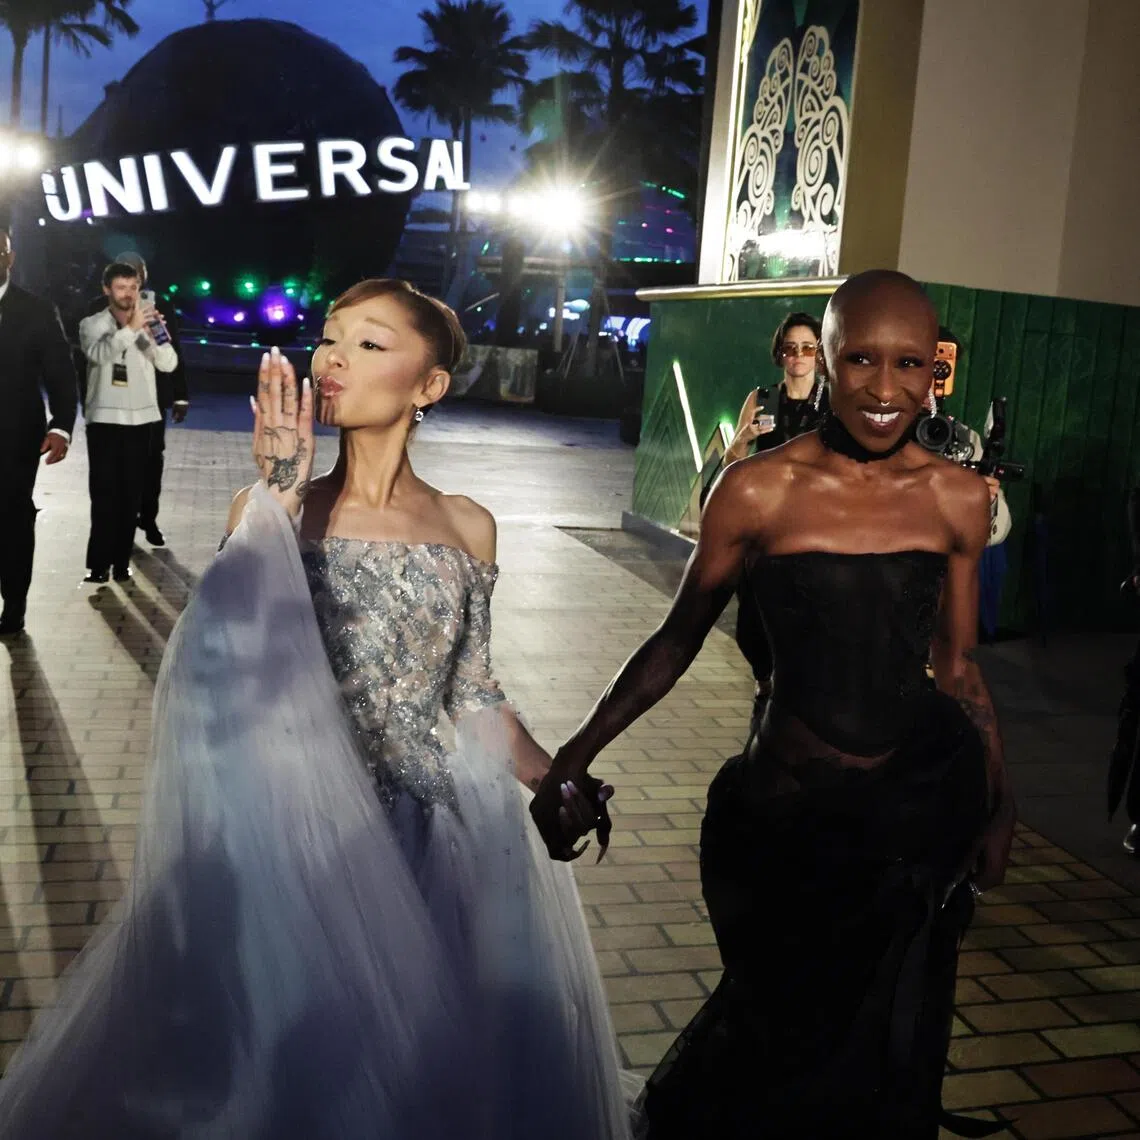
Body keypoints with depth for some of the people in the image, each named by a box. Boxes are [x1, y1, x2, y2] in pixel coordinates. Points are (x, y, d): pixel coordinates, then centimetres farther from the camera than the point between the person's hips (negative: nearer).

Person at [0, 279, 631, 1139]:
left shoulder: (466, 528, 1)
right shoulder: (272, 508, -3)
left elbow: (474, 695, 5)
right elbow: (234, 660, -20)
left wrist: (559, 782, -9)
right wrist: (280, 495, -20)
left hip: (420, 831, 1)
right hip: (293, 824, -1)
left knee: (409, 1066, 13)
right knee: (286, 1059, 11)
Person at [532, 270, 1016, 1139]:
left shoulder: (958, 498, -3)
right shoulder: (759, 491, -11)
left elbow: (957, 665, 7)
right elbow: (677, 642, -3)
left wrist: (999, 802, 12)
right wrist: (575, 759, -5)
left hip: (925, 805, 3)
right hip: (788, 812, -2)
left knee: (890, 1050, 16)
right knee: (786, 1028, 14)